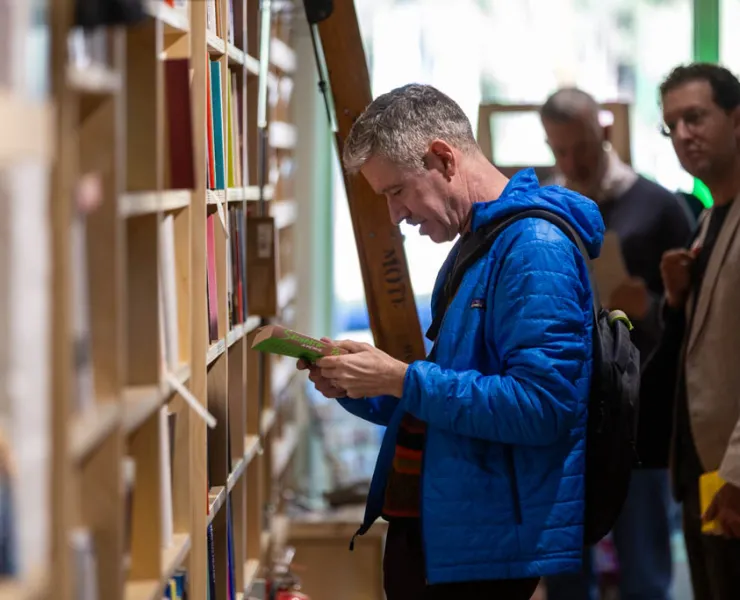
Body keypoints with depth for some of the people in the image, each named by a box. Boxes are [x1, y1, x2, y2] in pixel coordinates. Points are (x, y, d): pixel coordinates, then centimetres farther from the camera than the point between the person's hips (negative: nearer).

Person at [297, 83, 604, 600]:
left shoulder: (535, 247, -16)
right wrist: (359, 391, 4)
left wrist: (400, 379, -20)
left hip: (485, 546, -9)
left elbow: (542, 406, -25)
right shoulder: (471, 246, 15)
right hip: (424, 530, 9)